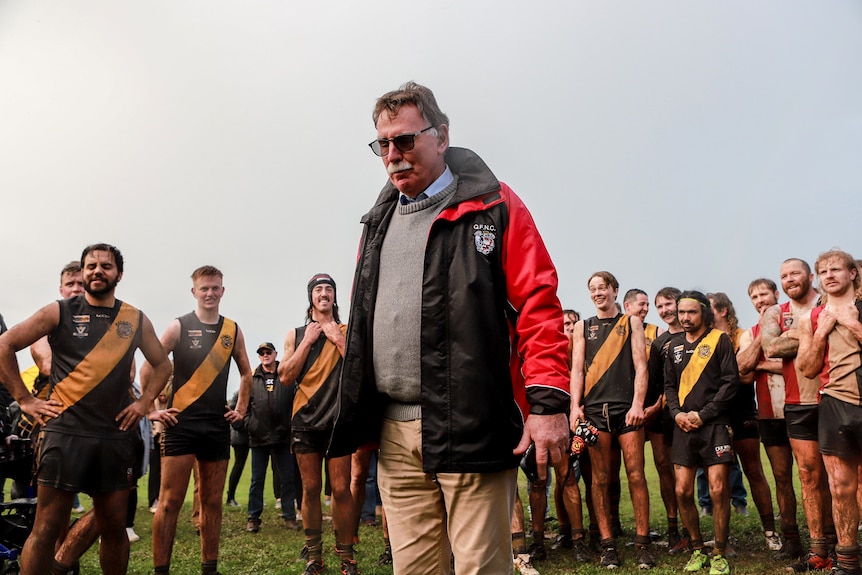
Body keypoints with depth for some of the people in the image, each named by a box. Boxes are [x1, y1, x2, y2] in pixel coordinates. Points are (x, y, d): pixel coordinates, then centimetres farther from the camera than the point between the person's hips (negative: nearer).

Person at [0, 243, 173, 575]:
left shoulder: (136, 321, 9)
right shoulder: (59, 312, 2)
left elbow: (162, 365, 19)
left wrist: (144, 403, 6)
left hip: (115, 437, 3)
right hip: (65, 433, -3)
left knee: (114, 527, 9)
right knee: (47, 528, -2)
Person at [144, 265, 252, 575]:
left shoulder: (232, 330, 9)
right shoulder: (179, 326, -2)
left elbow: (246, 372, 21)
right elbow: (148, 369, -3)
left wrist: (241, 408, 12)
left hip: (218, 426, 4)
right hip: (181, 424, -4)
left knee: (213, 502, 11)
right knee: (170, 502, -4)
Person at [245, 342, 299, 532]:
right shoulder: (252, 378, 6)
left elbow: (296, 401, 1)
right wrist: (249, 424, -2)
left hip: (283, 436, -1)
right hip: (258, 437, 1)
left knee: (287, 478, 7)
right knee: (257, 480, 8)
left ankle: (289, 516, 16)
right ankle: (253, 518, 17)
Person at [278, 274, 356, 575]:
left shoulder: (348, 332, 8)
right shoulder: (296, 334, 11)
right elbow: (286, 377, 1)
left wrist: (338, 339, -7)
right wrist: (308, 340, -4)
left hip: (339, 418, -1)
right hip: (306, 419, 2)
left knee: (341, 489, -3)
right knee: (311, 489, 6)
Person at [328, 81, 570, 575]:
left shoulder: (493, 206, 0)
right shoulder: (380, 220, 18)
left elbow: (538, 306, -7)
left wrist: (548, 402, -16)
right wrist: (358, 417, 15)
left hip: (471, 425, -5)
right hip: (394, 431, 6)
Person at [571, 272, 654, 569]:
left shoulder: (631, 322, 11)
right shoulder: (583, 327, 14)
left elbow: (640, 366, 3)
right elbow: (577, 369, 7)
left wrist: (638, 403, -9)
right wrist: (575, 406, -6)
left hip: (627, 407, -1)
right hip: (594, 409, 1)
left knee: (636, 474, -2)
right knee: (600, 478, 2)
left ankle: (642, 543, 7)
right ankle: (608, 545, 8)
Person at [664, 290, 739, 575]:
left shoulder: (720, 339, 0)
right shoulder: (675, 345, 14)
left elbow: (730, 382, -6)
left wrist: (703, 414, -11)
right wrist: (677, 413, -1)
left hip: (714, 424, -4)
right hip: (684, 426, 4)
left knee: (718, 490, -7)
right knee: (682, 491, 1)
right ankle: (697, 550, 19)